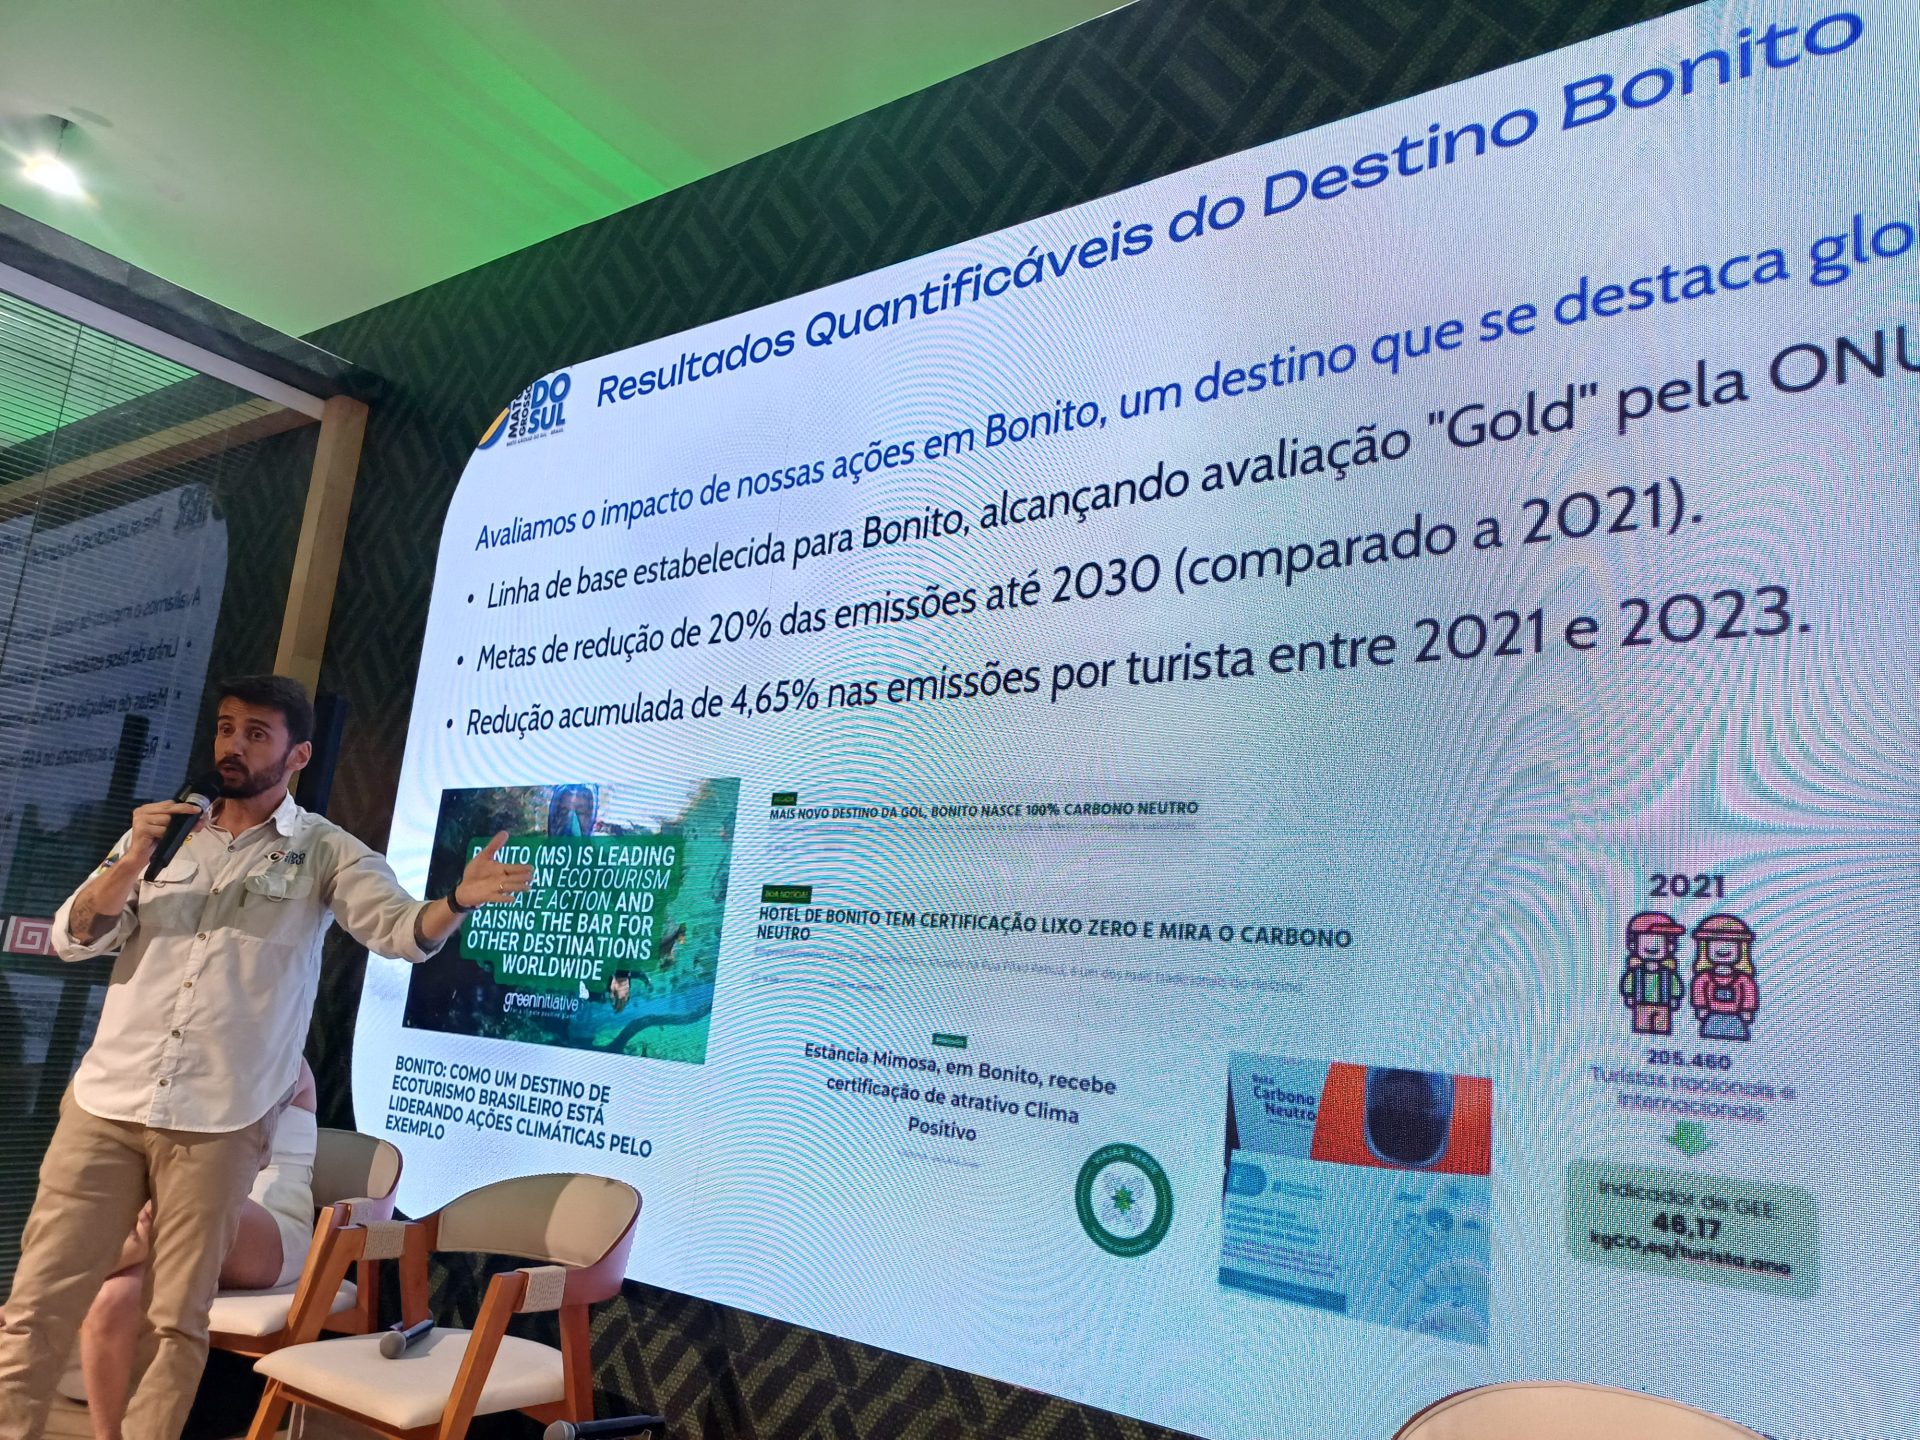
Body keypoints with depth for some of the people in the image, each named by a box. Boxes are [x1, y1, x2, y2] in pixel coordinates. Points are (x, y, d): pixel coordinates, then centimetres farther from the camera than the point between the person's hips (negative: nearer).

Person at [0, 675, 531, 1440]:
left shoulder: (326, 852, -1)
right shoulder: (164, 830, 9)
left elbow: (402, 929, -14)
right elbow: (73, 937, 5)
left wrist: (457, 900, -37)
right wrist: (130, 864, -14)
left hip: (218, 1121, -2)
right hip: (106, 1103, 3)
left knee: (177, 1322, 8)